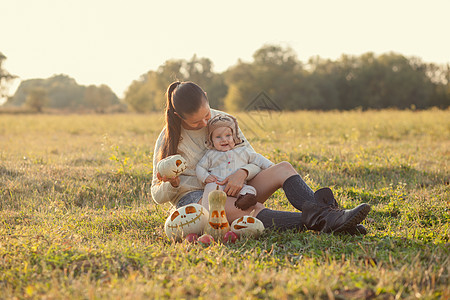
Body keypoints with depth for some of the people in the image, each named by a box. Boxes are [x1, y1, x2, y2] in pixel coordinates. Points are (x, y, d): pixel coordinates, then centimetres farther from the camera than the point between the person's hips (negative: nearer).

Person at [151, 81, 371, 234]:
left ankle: (325, 214, -44)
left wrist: (243, 173, -18)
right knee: (251, 209, -39)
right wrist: (172, 184, -26)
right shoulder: (168, 139, -5)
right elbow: (157, 195, -1)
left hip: (227, 191, 5)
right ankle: (314, 221, -55)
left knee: (283, 168, -20)